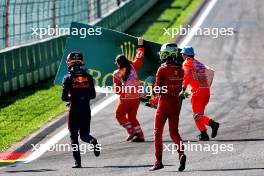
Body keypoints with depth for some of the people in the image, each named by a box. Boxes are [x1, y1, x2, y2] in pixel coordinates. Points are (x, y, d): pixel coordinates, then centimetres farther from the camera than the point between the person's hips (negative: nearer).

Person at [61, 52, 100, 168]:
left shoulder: (68, 78, -7)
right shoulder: (88, 77, 3)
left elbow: (64, 97, -9)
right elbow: (93, 95, 5)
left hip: (74, 110, -3)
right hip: (86, 109, 3)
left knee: (73, 136, 8)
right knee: (84, 134, 13)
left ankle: (77, 161, 2)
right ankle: (93, 141, -22)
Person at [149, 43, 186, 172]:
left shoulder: (162, 70, -14)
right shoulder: (180, 70, 3)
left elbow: (157, 88, -11)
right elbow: (180, 88, 6)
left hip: (164, 102, -5)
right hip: (176, 102, 5)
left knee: (158, 132, 7)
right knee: (174, 132, 11)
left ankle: (158, 161, 5)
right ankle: (181, 153, -14)